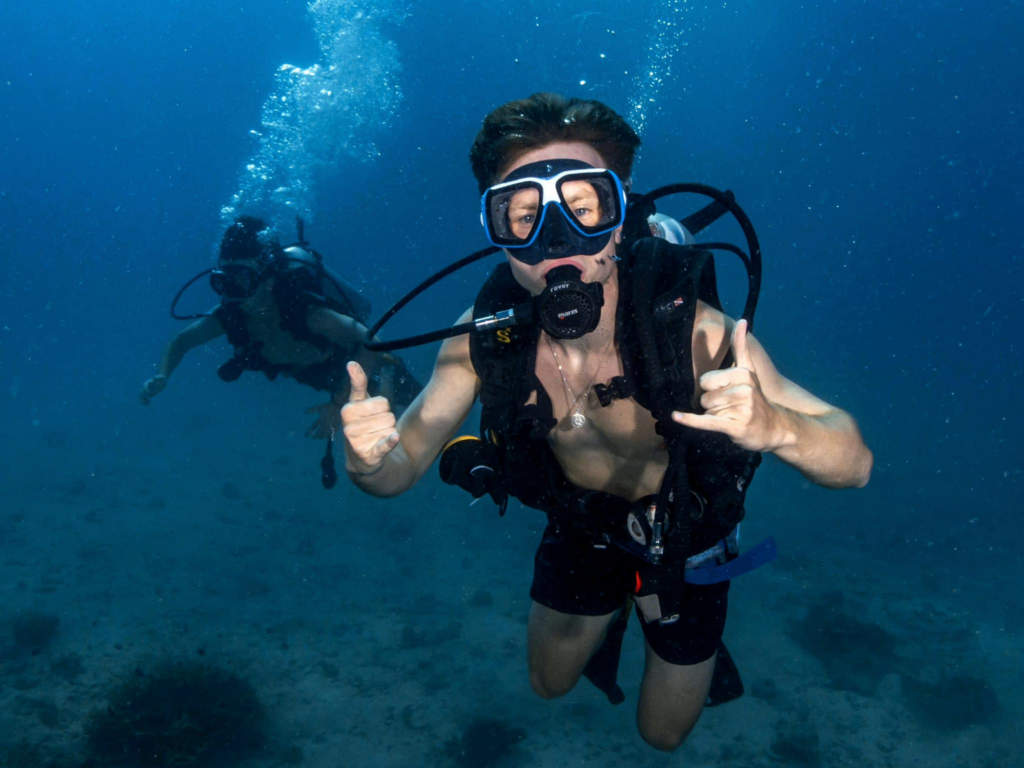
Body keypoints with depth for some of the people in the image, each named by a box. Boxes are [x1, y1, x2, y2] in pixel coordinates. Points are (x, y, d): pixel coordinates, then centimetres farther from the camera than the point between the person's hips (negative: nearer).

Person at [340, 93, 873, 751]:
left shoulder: (692, 330, -37)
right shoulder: (482, 338, -28)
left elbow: (853, 462, -36)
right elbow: (401, 469, -19)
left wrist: (774, 426, -60)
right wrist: (369, 459, -44)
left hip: (684, 540, -2)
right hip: (579, 531, 3)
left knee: (664, 734, 19)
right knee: (550, 684, 26)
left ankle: (701, 651, 47)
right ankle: (612, 617, 54)